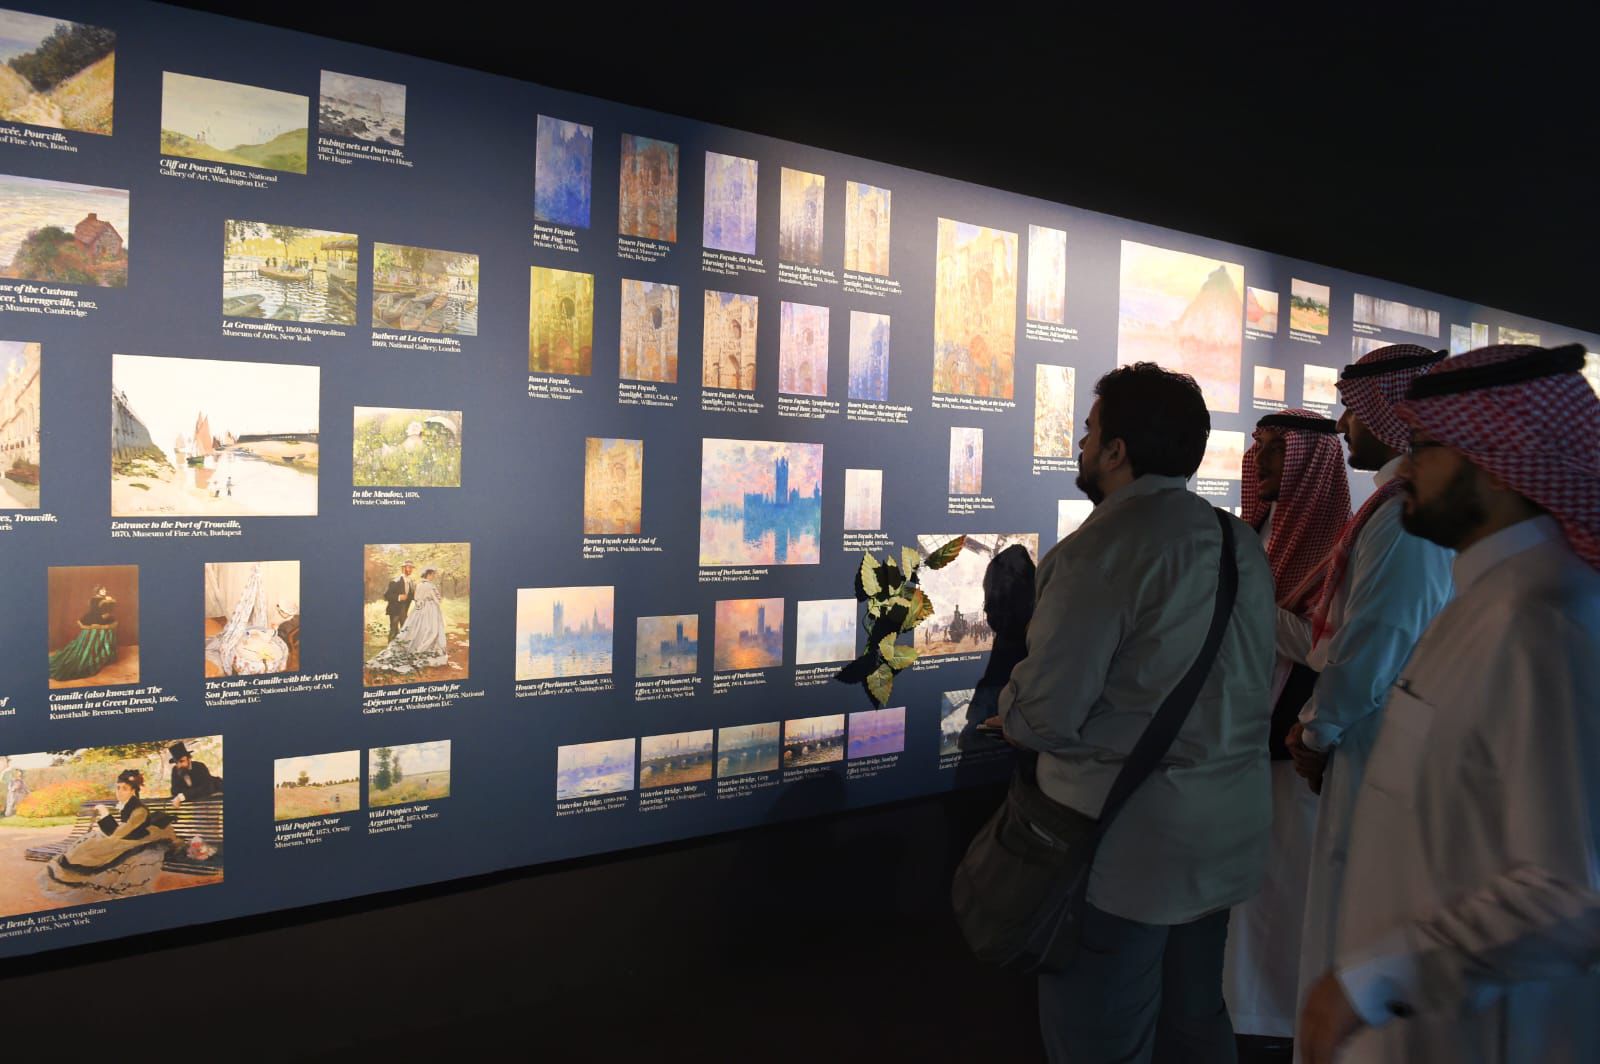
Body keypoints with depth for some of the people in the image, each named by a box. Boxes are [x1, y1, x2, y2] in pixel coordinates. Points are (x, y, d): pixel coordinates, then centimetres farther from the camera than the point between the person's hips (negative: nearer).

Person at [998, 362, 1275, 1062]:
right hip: (1229, 829, 8)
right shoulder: (1241, 544, 5)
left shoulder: (1099, 550, -20)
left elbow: (1044, 717, -21)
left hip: (1125, 846, -8)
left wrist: (1009, 709, 0)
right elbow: (1250, 684, 10)